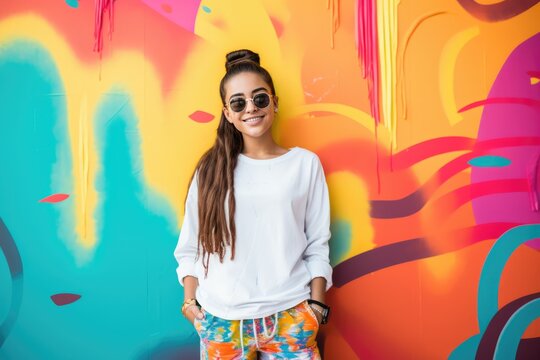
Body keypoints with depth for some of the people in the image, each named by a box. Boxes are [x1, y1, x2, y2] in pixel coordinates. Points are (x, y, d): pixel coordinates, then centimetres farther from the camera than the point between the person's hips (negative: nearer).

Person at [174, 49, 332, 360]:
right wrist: (190, 299, 1)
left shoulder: (305, 163, -1)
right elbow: (191, 243, 5)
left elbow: (317, 244, 1)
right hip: (221, 317, 1)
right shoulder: (212, 168, 1)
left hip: (290, 314, 0)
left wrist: (316, 304, -1)